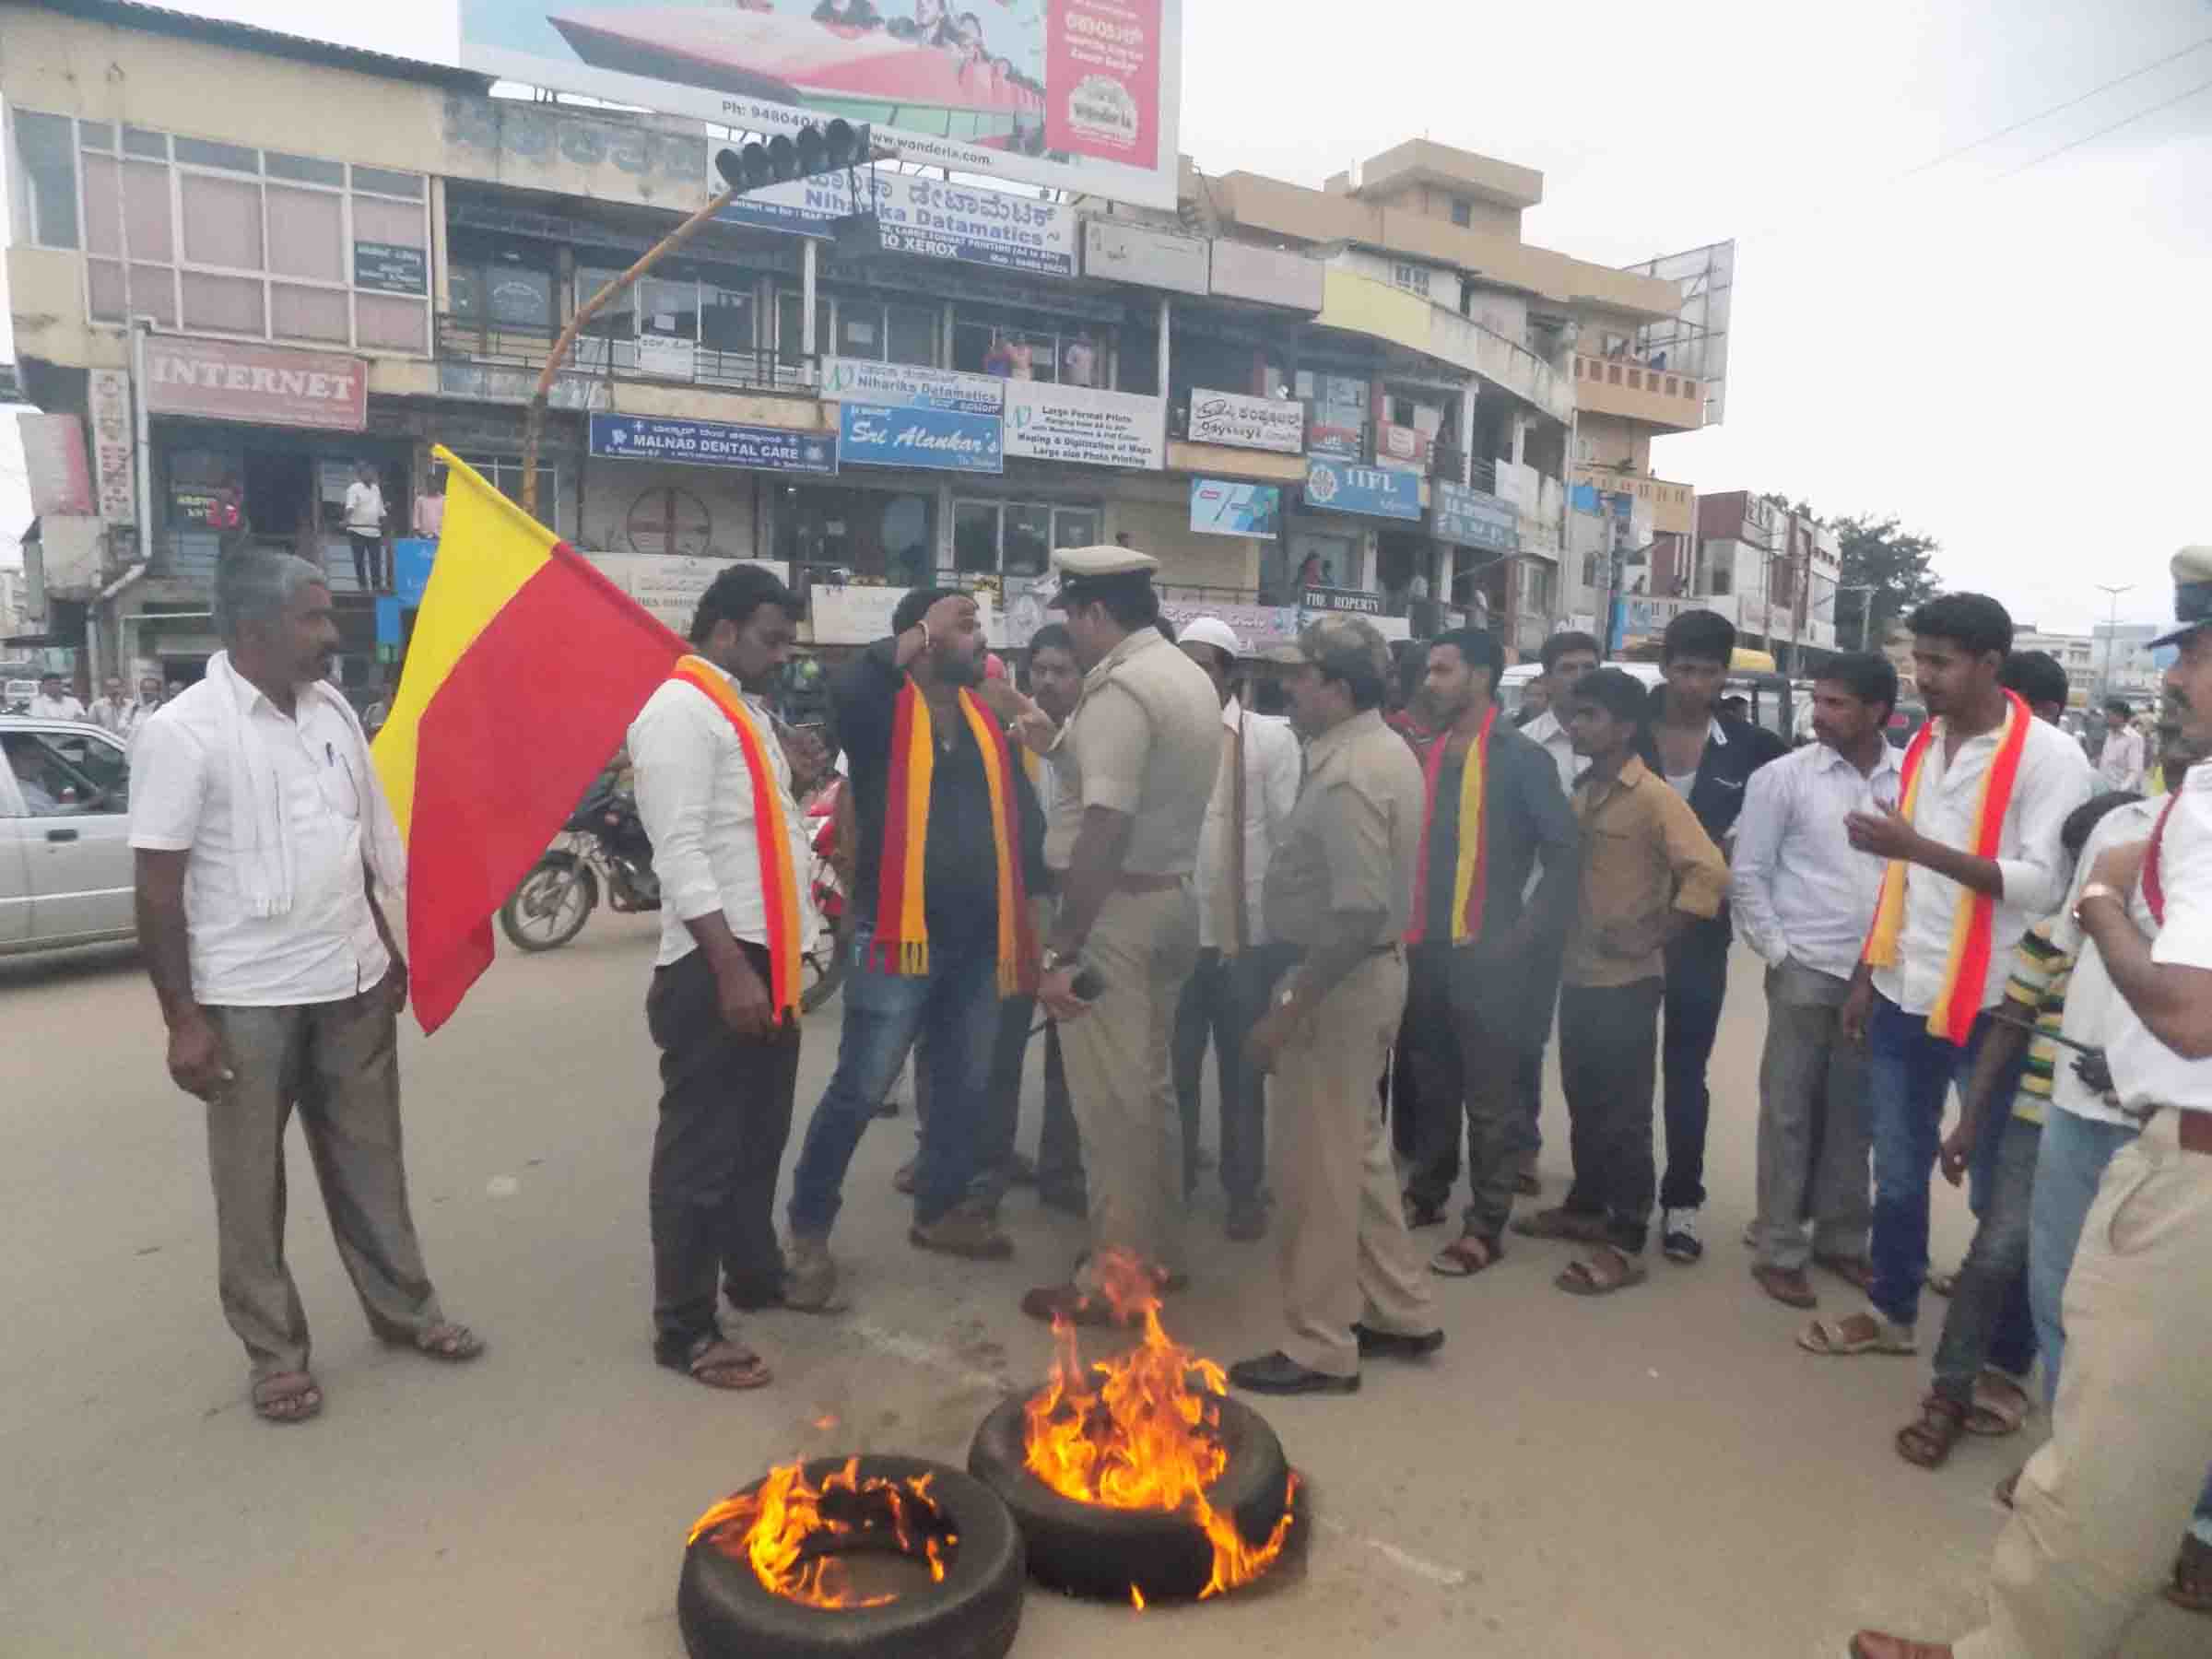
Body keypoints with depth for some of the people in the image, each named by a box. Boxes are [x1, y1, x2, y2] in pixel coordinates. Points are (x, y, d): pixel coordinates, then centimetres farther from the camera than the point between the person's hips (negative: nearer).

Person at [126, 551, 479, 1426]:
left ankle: (403, 1307, 31)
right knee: (251, 1181, 10)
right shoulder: (184, 731, -13)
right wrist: (182, 1018, -14)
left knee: (368, 1159, 16)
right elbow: (158, 886, -12)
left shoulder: (333, 712, 5)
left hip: (352, 984, 6)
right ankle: (274, 1349, 24)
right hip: (246, 998, -5)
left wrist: (387, 951, 16)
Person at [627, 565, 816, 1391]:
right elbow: (680, 852, -21)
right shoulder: (680, 711, -13)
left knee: (761, 1134, 22)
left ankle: (755, 1272, 39)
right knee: (701, 1150, 1)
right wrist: (730, 968, -24)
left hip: (767, 957, 10)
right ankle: (684, 1329, 13)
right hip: (714, 965, -10)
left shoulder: (746, 710, 17)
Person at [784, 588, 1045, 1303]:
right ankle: (809, 1232, 14)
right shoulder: (885, 710, -6)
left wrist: (1036, 890, 3)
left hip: (978, 941, 7)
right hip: (899, 936, -6)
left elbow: (1020, 814, 13)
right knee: (859, 1092, -1)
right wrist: (922, 633, -19)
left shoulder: (986, 720, 13)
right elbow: (847, 691, -30)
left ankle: (940, 1208, 35)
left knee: (966, 1085, 17)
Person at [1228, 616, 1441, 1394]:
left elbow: (1358, 914, -29)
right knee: (1358, 1152, 20)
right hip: (1374, 969, 10)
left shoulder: (1348, 778, -22)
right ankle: (1399, 1312, 32)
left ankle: (1320, 1348, 15)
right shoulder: (1387, 750, 10)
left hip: (1339, 981, -10)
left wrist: (1287, 1010, -24)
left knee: (1316, 1168, 2)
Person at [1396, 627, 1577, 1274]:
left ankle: (1486, 1226, 13)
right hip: (1425, 947, 6)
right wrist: (1406, 926, 5)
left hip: (1486, 951, -6)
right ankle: (1425, 1194, 31)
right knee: (1430, 1081, 16)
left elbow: (1563, 854, -9)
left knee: (1489, 1095, 3)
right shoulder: (1429, 756, 11)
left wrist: (1525, 939, -13)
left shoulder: (1521, 757, -7)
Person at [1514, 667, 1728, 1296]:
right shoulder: (1579, 795, 7)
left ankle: (1626, 1243, 10)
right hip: (1578, 974, 7)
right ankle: (1586, 1206, 33)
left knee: (1624, 1113, 1)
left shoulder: (1655, 797, -14)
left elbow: (1710, 875, -22)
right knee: (1583, 1102, 18)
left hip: (1626, 981, -7)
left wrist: (1649, 937, -18)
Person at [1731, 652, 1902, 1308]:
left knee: (1855, 1114, 13)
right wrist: (1775, 953, -5)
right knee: (1790, 1112, 4)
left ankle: (1842, 1238, 29)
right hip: (1807, 971, -2)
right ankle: (1779, 1250, 14)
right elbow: (1746, 873, -2)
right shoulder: (1783, 776, -5)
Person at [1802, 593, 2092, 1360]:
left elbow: (2046, 884, -20)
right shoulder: (1922, 745, 9)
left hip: (1990, 1007, -6)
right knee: (1897, 1173, 17)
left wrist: (1920, 846, -27)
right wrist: (1867, 974, 13)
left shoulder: (2048, 757, -11)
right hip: (1901, 998, 6)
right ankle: (1891, 1312, 33)